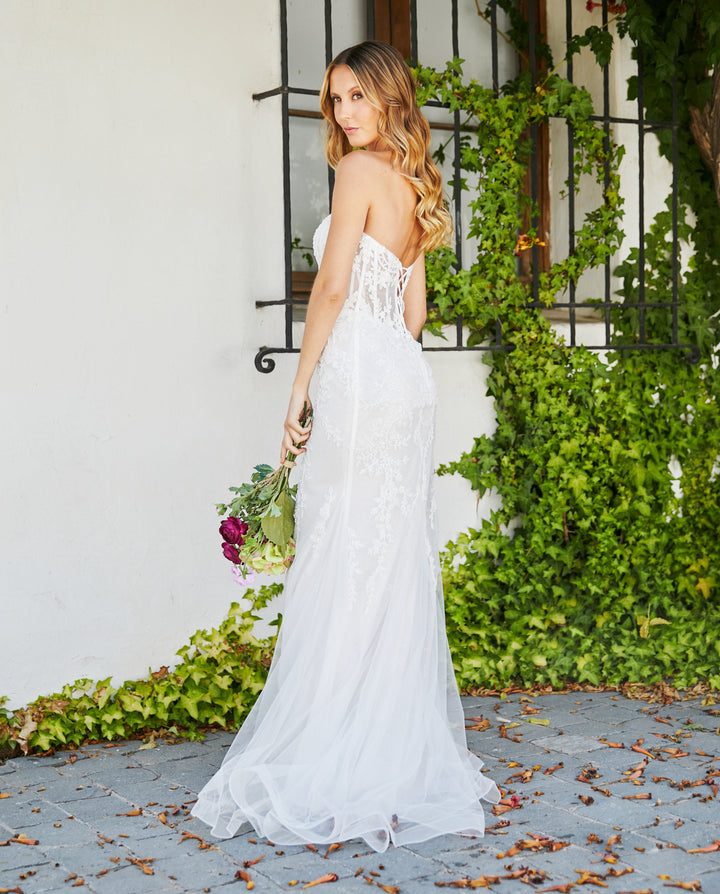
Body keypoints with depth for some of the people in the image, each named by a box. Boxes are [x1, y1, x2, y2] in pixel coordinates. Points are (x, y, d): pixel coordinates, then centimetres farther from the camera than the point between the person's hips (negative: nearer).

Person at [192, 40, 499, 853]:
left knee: (343, 566, -6)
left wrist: (298, 394, -10)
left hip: (358, 380, -9)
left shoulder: (361, 170, -6)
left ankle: (339, 767, -1)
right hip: (406, 379, 9)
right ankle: (410, 751, 16)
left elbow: (332, 286, -13)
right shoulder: (412, 185, 18)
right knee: (398, 564, 10)